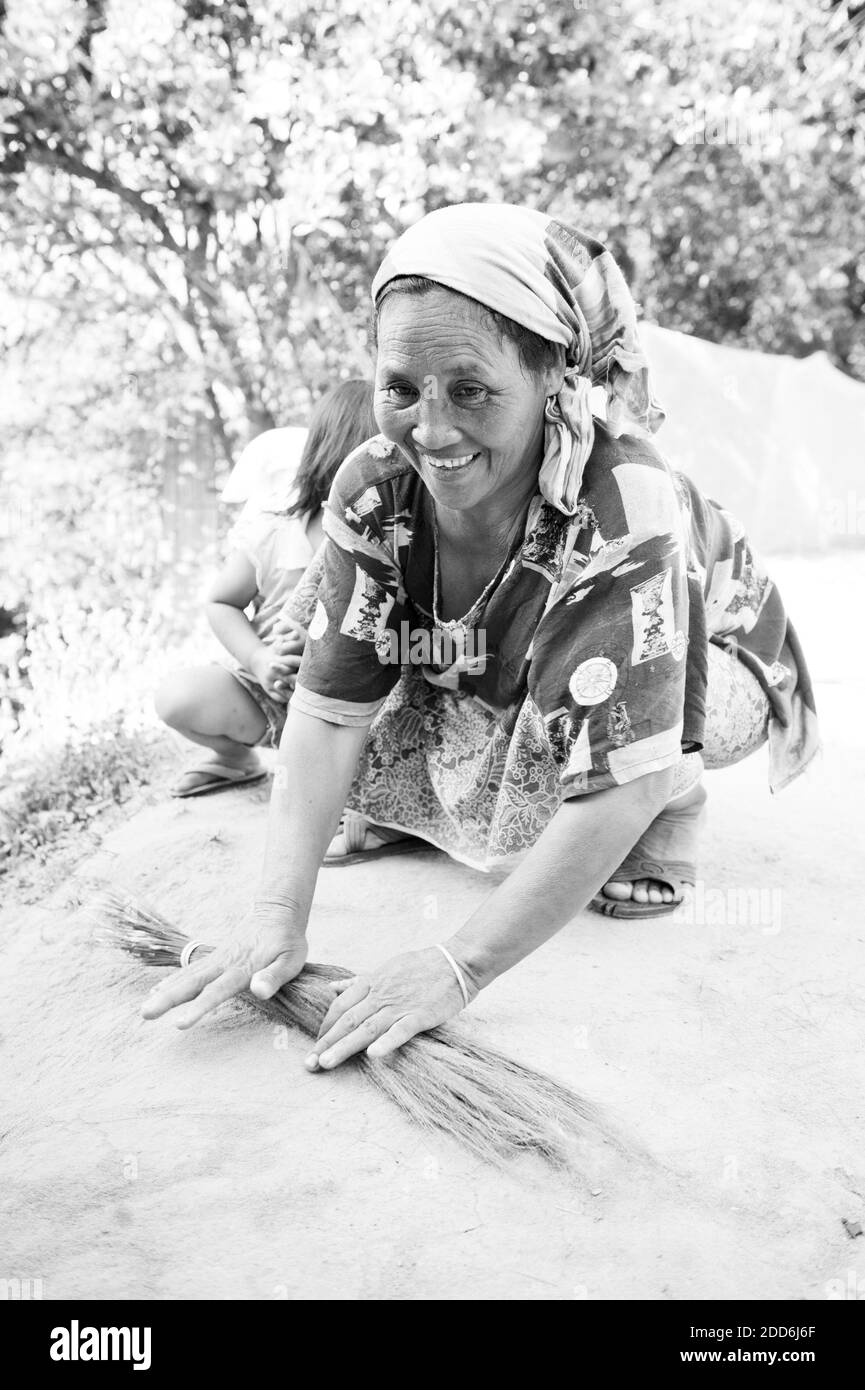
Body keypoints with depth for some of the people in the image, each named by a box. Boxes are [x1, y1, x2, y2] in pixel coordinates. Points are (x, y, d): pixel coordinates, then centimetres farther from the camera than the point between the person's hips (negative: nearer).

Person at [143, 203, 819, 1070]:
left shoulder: (624, 510, -40)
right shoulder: (374, 490, -25)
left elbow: (616, 790, -43)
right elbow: (330, 709, -25)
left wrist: (458, 966, -44)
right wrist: (279, 911, -36)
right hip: (503, 682, 5)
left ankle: (673, 812, -5)